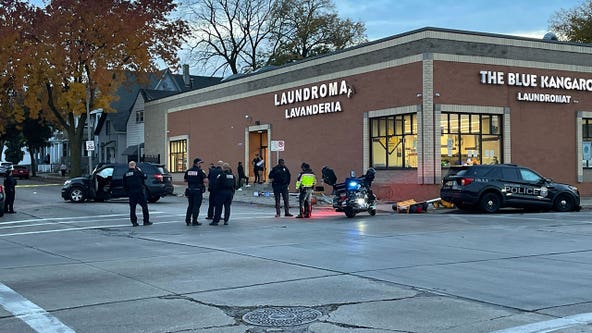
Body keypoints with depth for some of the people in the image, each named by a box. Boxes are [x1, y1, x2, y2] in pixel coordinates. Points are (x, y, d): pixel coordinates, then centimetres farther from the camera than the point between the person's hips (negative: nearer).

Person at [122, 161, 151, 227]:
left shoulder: (126, 174, 6)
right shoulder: (137, 172, -8)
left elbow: (124, 185, 9)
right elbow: (144, 177, 2)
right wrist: (140, 171, 14)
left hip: (130, 193, 4)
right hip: (139, 192, -4)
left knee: (132, 208, 8)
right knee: (144, 206, 4)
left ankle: (134, 222, 6)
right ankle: (146, 221, 2)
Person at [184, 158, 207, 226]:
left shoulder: (188, 170, 7)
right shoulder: (200, 171, -11)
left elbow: (185, 180, 13)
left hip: (190, 190, 6)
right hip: (198, 190, -6)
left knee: (190, 205, 16)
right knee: (196, 206, 0)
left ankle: (187, 220, 17)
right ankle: (194, 221, 0)